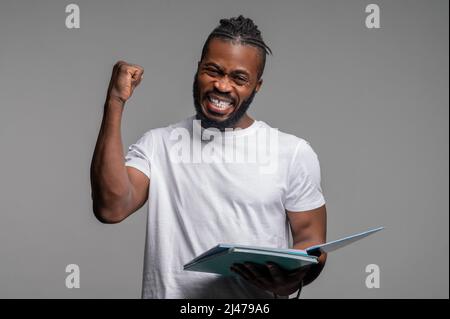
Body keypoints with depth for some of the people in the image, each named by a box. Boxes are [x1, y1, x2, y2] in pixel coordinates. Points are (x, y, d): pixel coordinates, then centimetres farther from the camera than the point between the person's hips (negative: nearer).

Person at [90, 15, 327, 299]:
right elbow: (111, 208, -5)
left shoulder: (295, 153, 6)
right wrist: (115, 104, -6)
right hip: (171, 291, 2)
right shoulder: (157, 143, 9)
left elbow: (311, 240, 6)